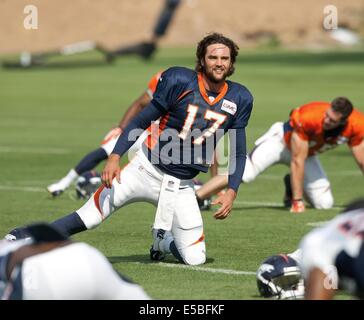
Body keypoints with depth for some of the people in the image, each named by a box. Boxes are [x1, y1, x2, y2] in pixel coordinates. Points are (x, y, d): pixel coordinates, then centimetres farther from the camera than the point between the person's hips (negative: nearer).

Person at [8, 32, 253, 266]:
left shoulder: (238, 99, 0)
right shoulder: (180, 82, -9)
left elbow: (238, 153, 8)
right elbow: (141, 121, -3)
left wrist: (231, 192, -6)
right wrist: (115, 157, -14)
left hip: (182, 185, 3)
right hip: (147, 169, -3)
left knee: (195, 259, -5)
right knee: (88, 217, -14)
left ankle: (163, 241, 28)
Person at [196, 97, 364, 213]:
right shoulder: (307, 118, -40)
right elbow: (297, 161, -33)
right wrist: (297, 201, -30)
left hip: (308, 152, 5)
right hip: (282, 141, -5)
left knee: (325, 204, -3)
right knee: (243, 172, -26)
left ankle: (292, 186, 24)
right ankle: (194, 197, -24)